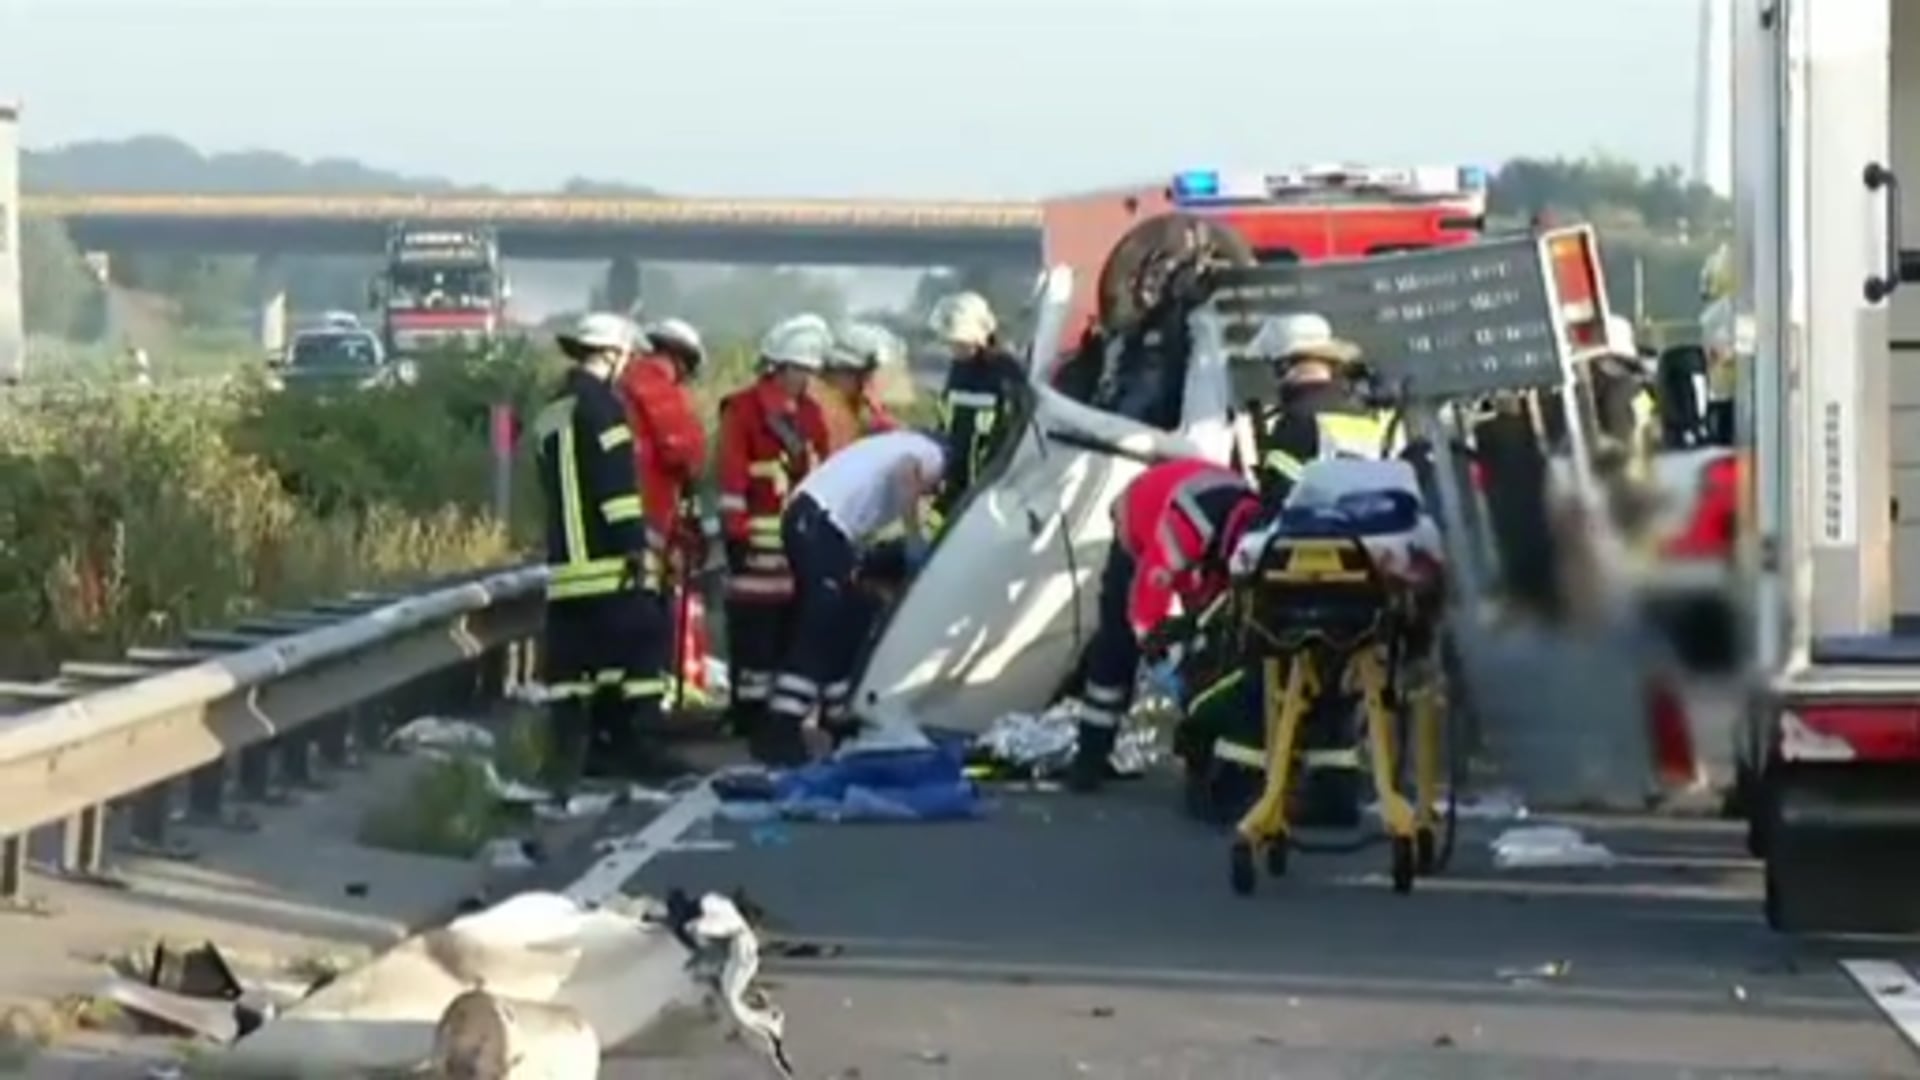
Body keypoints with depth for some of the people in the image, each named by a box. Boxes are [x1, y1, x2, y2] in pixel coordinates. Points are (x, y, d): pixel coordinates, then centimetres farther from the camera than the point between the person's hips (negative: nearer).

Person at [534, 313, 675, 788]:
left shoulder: (551, 413, 20)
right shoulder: (601, 402, -7)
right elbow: (618, 481, -15)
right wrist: (638, 543, -17)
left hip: (565, 556, 8)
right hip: (609, 558, -8)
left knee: (571, 660, 7)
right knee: (640, 643, -4)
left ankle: (570, 756, 5)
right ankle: (625, 744, -8)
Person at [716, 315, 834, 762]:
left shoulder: (810, 413, 15)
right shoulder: (743, 410, -7)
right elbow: (732, 477, -11)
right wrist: (734, 532, -15)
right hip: (760, 542, -7)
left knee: (796, 632, 11)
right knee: (755, 634, -6)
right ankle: (752, 721, -3)